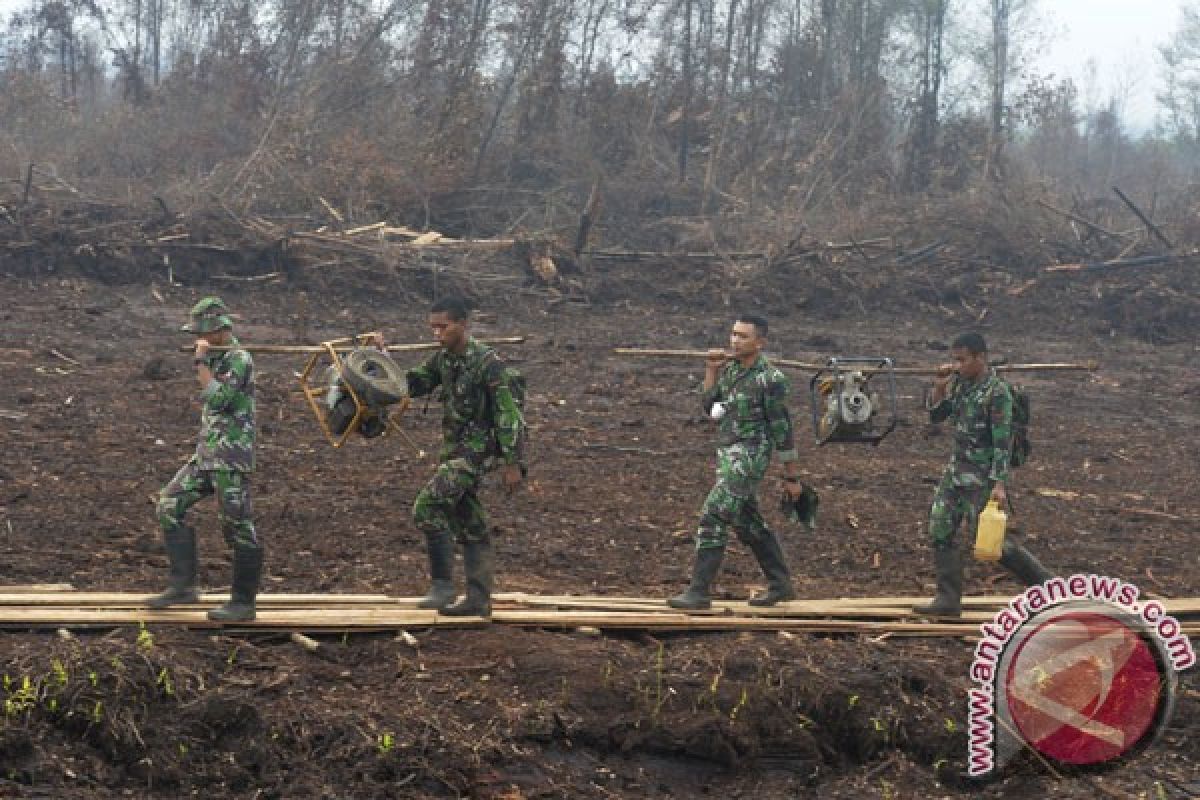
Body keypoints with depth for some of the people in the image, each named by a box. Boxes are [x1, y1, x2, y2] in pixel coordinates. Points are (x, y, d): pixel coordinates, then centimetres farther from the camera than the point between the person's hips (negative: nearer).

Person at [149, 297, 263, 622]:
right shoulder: (216, 358, 15)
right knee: (169, 506, 5)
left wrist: (201, 361, -16)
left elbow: (217, 400, -23)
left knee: (237, 527, -4)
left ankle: (243, 603, 3)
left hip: (232, 458, -9)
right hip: (205, 454, 9)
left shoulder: (240, 360, -12)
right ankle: (183, 586, 8)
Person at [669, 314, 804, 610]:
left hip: (749, 458, -9)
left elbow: (782, 430, -10)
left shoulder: (770, 379, -13)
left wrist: (792, 477, -7)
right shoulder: (731, 369, 10)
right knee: (749, 524, 15)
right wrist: (711, 370, 1)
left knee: (712, 517, -14)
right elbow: (711, 408, 12)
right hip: (727, 454, 9)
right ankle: (780, 585, 27)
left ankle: (699, 591, -11)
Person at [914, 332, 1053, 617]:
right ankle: (948, 600, 9)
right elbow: (936, 416, 14)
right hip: (956, 470, 8)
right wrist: (939, 386, -4)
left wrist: (999, 484, -23)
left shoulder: (997, 392, -17)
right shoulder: (960, 383, 6)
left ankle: (1046, 583, 11)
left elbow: (1002, 441, -20)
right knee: (940, 532, 3)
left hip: (981, 476, -8)